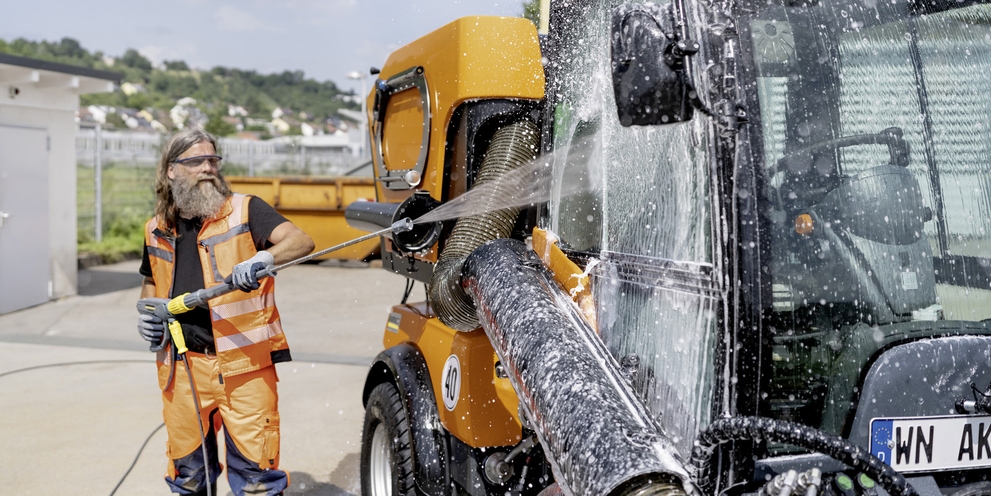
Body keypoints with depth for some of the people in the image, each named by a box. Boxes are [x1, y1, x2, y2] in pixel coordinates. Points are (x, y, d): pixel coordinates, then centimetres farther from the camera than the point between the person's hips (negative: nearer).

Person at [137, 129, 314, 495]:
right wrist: (147, 314, 8)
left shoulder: (244, 210, -1)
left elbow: (301, 241, -15)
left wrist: (263, 258, -34)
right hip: (182, 365, 4)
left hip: (244, 363, -4)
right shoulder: (157, 230, 13)